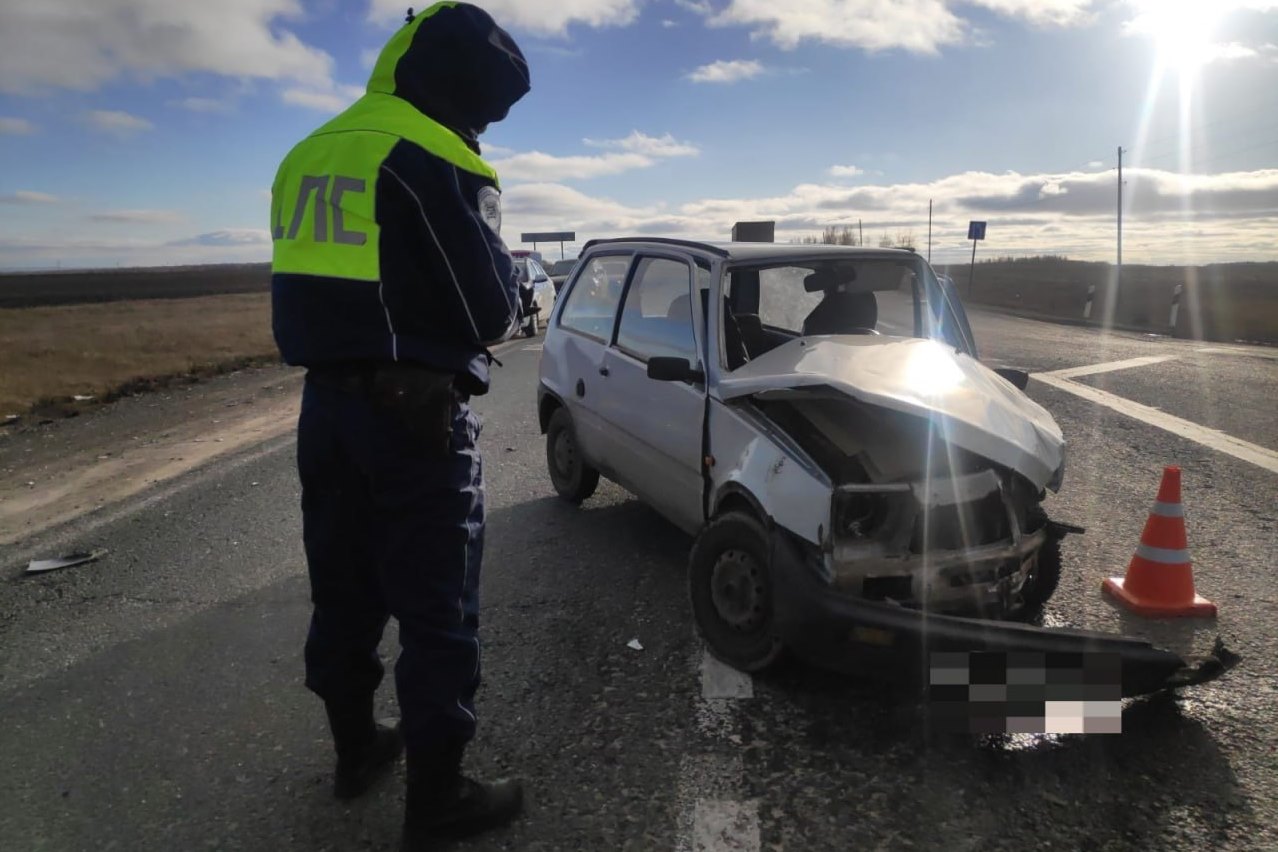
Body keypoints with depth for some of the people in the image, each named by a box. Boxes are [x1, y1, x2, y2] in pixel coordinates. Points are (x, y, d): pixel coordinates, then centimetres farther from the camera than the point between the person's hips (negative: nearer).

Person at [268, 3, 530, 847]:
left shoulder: (309, 155, 13)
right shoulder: (437, 161, -13)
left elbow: (331, 287, 16)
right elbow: (490, 310, -12)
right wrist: (512, 306, 7)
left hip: (327, 403, 8)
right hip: (416, 415, -8)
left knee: (345, 590, 19)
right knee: (437, 612, 3)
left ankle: (356, 748, 37)